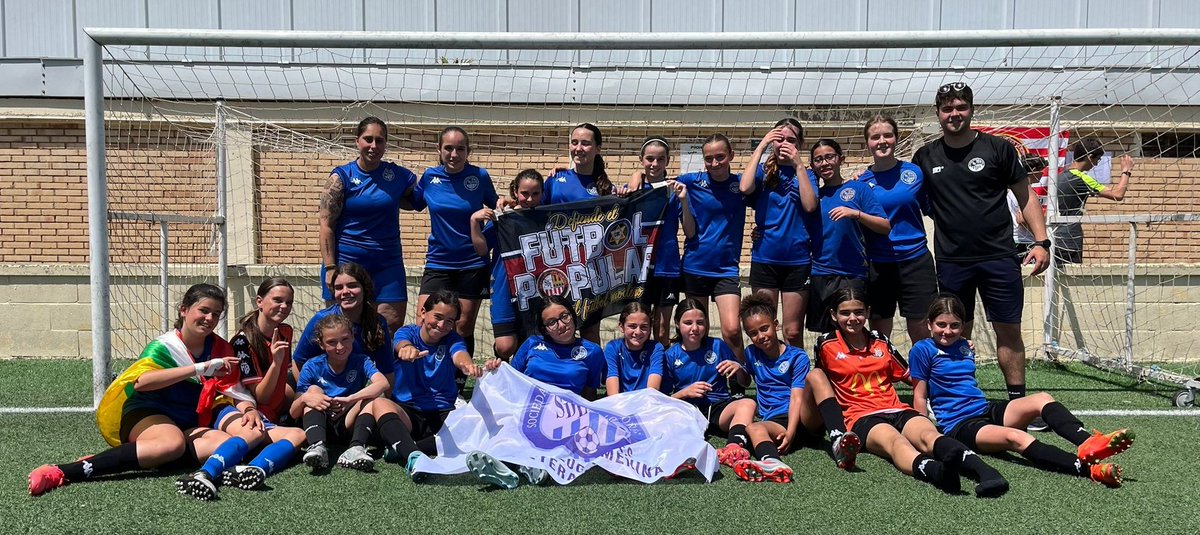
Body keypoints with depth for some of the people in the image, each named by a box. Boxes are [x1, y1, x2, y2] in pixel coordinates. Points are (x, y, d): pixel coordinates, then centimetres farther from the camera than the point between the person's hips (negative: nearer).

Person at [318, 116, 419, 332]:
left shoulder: (399, 175, 6)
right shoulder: (341, 177, -2)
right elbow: (326, 225, -5)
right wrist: (330, 268, -11)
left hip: (388, 264, 2)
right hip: (346, 262, -2)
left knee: (393, 326, 0)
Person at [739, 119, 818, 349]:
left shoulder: (805, 174, 7)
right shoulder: (763, 172, 5)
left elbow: (810, 206, -12)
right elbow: (744, 188, -17)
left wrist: (798, 165, -12)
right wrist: (761, 146, -13)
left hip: (797, 259, 0)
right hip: (764, 258, 0)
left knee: (793, 332, 5)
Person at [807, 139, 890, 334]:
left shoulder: (858, 188, 1)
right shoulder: (815, 194, 11)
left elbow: (885, 227, -5)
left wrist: (855, 213, -19)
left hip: (851, 275, -3)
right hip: (819, 274, 4)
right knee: (826, 335, 10)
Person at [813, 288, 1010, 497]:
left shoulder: (880, 341, 20)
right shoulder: (826, 344, 8)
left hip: (897, 410, 4)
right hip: (861, 417, -4)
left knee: (929, 435, -32)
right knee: (895, 441, -40)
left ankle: (986, 472, -61)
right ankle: (938, 472, -73)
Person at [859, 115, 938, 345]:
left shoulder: (915, 172, 1)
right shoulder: (862, 181, 1)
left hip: (915, 259, 0)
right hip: (878, 264, 0)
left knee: (922, 333, 5)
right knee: (879, 334, 9)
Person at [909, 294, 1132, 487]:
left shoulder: (966, 347, 19)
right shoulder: (923, 350, -2)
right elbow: (920, 395, -2)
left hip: (986, 409, 8)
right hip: (958, 425, -8)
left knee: (1041, 399, -17)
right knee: (1016, 437, -35)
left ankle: (1087, 443, -41)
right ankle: (1087, 468, -53)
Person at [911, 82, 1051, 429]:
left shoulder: (998, 148, 2)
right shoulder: (926, 157, 8)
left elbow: (1025, 197, 5)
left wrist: (1041, 241, -4)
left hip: (998, 257, -1)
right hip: (950, 261, 2)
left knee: (1009, 331, 2)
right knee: (958, 334, 8)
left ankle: (1018, 401, 13)